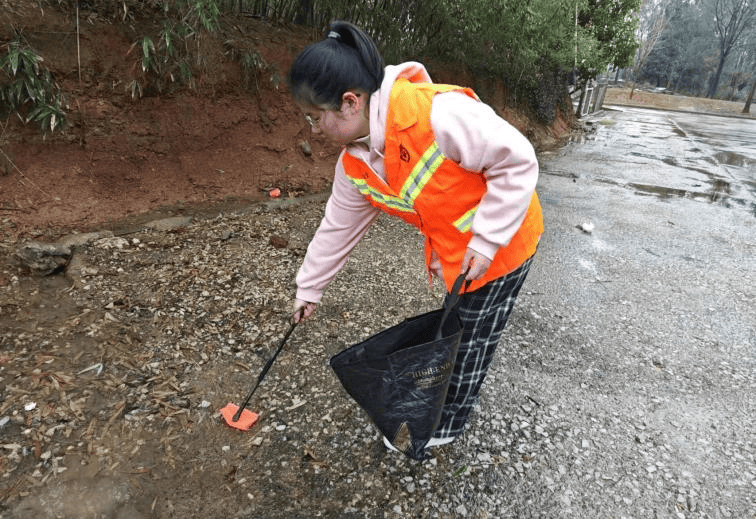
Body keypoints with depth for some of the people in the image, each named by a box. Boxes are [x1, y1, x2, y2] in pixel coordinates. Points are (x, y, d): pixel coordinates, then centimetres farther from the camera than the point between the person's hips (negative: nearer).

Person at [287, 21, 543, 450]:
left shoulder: (433, 112, -34)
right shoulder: (355, 164, -8)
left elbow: (518, 160, -26)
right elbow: (337, 228, 5)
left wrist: (486, 238, -25)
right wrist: (309, 287, 13)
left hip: (504, 237, -6)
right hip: (454, 247, 7)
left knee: (473, 338, 9)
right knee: (456, 325, 23)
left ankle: (447, 425, 32)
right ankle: (450, 396, 49)